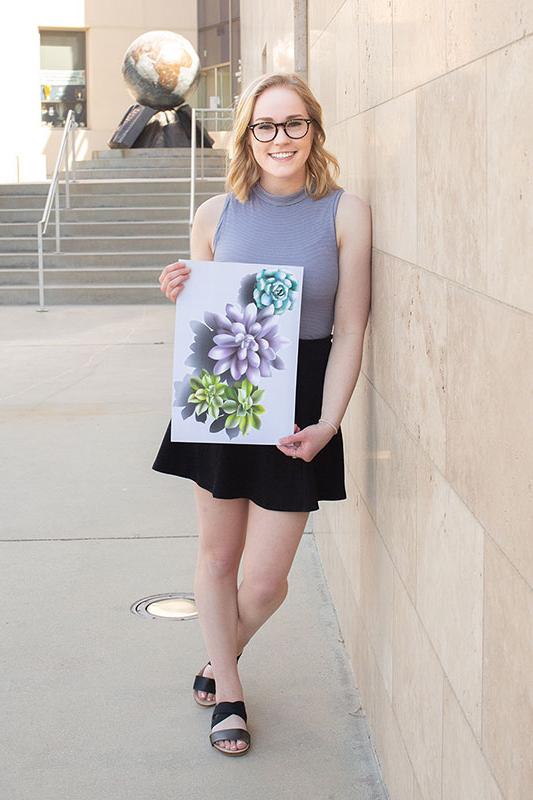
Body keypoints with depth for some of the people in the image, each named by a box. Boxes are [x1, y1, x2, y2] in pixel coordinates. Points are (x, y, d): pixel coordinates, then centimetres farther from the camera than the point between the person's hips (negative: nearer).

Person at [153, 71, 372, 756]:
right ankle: (227, 694, 31)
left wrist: (328, 423, -13)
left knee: (265, 580, 1)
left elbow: (350, 330, -5)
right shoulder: (215, 215, 2)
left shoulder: (344, 213, -5)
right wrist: (180, 298, -9)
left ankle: (223, 656, 35)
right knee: (217, 554, 11)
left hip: (298, 406, -2)